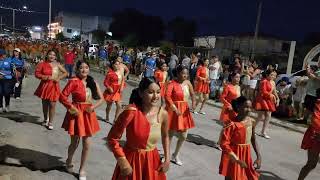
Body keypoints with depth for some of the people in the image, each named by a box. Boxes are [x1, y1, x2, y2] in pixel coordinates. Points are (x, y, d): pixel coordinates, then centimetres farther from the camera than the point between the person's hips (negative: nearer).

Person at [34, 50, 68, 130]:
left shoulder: (57, 65, 3)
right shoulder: (42, 64, -2)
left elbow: (65, 73, 10)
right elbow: (37, 73, -6)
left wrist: (59, 78, -5)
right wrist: (46, 77, -15)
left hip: (54, 87, 0)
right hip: (45, 86, 1)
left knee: (52, 104, -4)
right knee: (45, 104, 14)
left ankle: (50, 122, 9)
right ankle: (45, 119, 36)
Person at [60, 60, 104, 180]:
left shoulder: (93, 83, 4)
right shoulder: (73, 81, -10)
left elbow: (101, 99, 7)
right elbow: (62, 97, -13)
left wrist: (93, 107, -8)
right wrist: (71, 107, -20)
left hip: (88, 114, 4)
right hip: (76, 113, -4)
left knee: (86, 144, 9)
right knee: (75, 142, 10)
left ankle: (82, 170, 27)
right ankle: (69, 161, 43)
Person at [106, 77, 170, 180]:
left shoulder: (163, 114, -9)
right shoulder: (131, 112, -22)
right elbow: (112, 138, -16)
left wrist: (167, 159, 7)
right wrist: (123, 163, -16)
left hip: (153, 161, 4)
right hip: (131, 160, -3)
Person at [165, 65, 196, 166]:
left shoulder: (188, 83, 3)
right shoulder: (172, 83, -15)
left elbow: (192, 94, 13)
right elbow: (167, 96, -27)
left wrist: (194, 102, -7)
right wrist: (175, 108, -32)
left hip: (184, 111, 6)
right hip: (173, 110, -6)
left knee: (183, 136, 13)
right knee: (170, 134, 9)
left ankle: (175, 155, 35)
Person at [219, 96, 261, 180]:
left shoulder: (252, 122, -3)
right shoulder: (232, 124, -22)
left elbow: (253, 140, 11)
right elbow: (224, 144, -23)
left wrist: (259, 157, 6)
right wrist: (238, 160, -22)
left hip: (246, 156, 6)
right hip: (232, 157, -6)